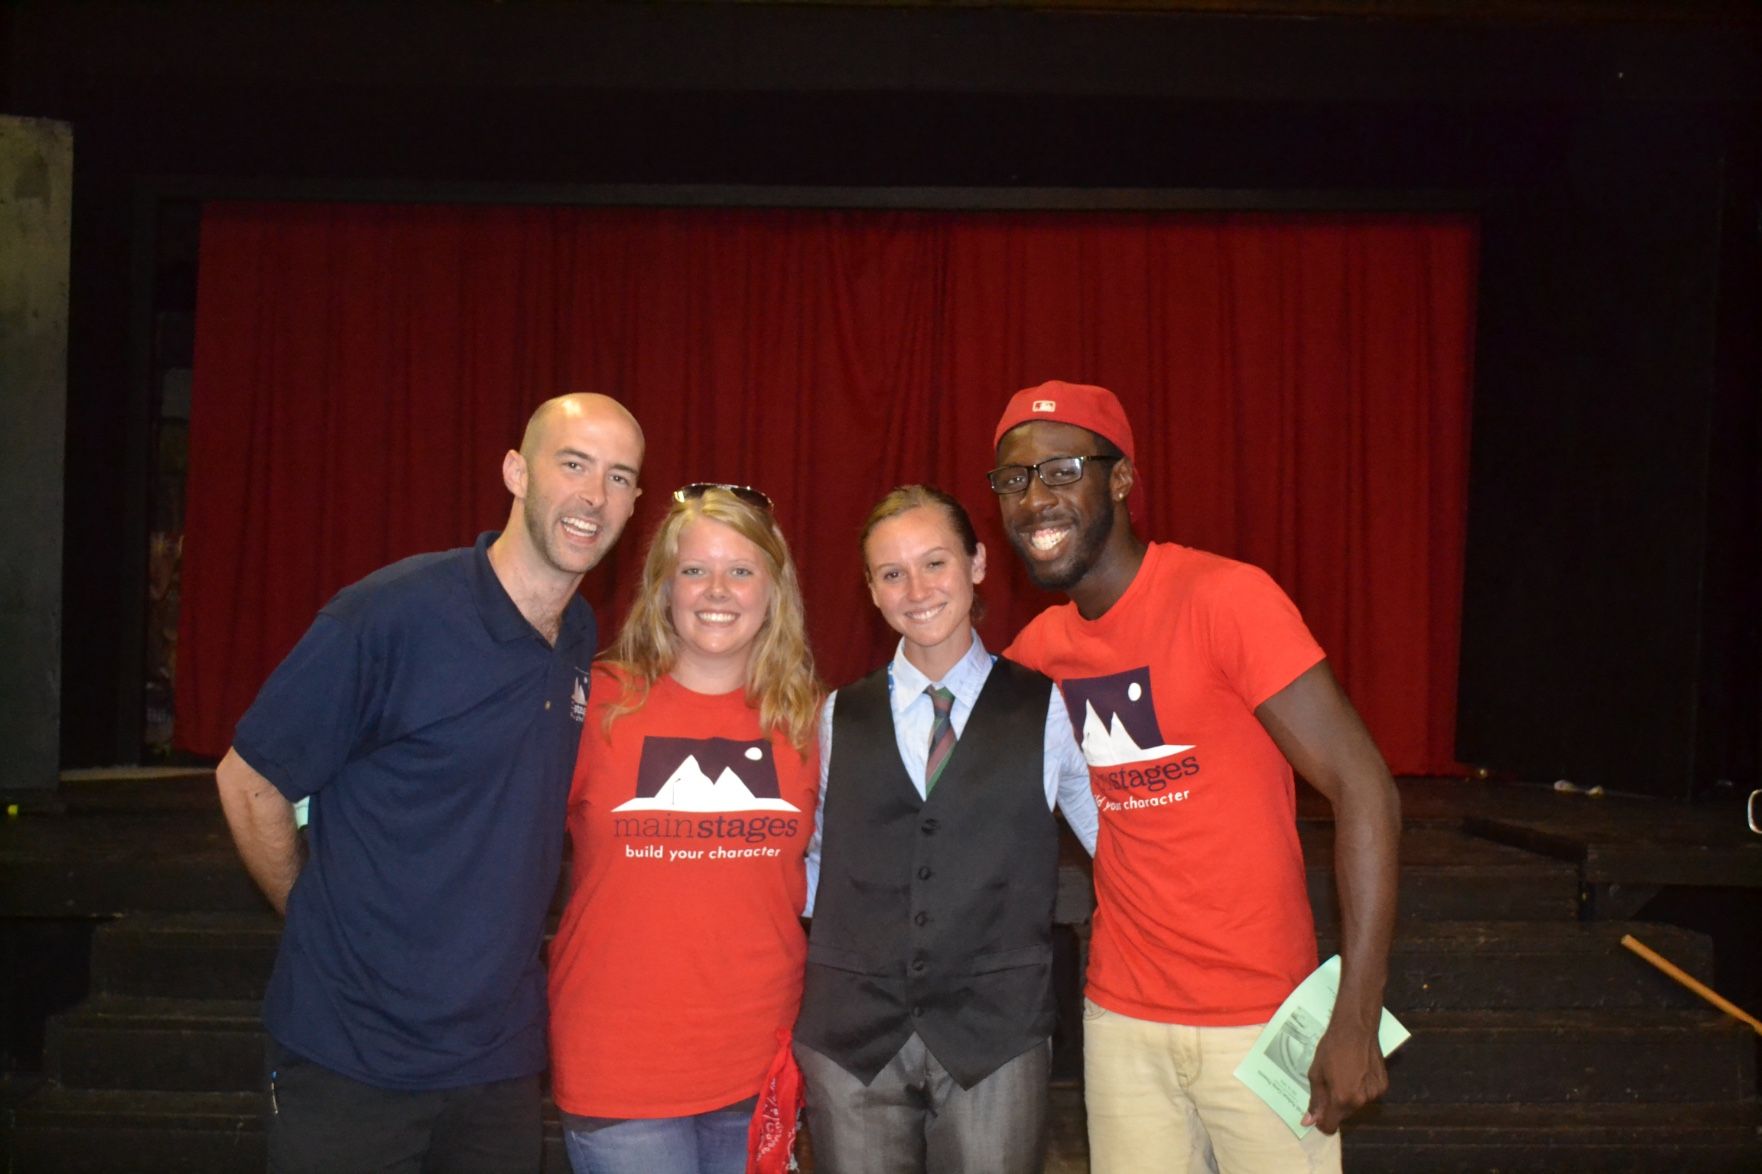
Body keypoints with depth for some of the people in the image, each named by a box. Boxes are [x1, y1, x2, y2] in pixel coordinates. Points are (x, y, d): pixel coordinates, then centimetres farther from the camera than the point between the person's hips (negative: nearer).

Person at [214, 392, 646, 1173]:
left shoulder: (584, 643, 2)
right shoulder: (392, 613, -17)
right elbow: (247, 780, -8)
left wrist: (506, 946, 12)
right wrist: (323, 923, -2)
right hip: (351, 1063, -5)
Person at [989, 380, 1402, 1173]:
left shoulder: (1222, 597, -16)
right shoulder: (1035, 649, 1)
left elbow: (1364, 790, -18)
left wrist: (1357, 1019, -20)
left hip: (1258, 1018, -4)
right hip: (1120, 1018, 5)